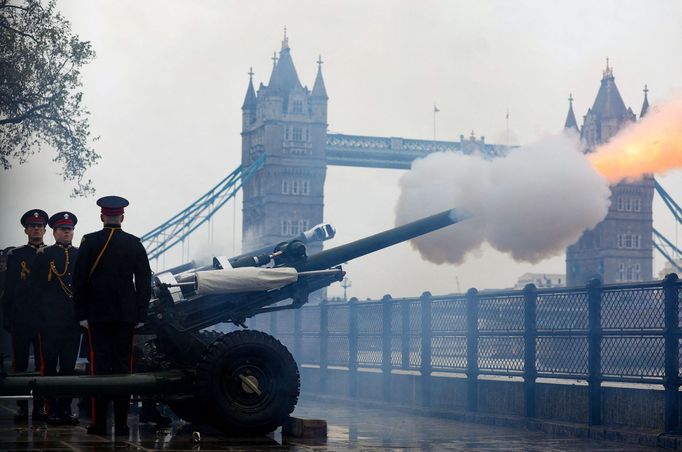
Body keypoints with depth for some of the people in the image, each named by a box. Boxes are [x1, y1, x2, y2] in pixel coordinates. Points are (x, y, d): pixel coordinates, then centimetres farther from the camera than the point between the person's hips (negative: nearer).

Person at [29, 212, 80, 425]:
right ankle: (52, 409, 5)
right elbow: (35, 288, 0)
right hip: (50, 321, -3)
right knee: (49, 365, 0)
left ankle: (66, 408, 12)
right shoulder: (43, 255, 2)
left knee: (69, 365, 6)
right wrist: (40, 314, -7)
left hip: (73, 320, 3)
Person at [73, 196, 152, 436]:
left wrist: (81, 314, 2)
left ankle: (99, 423, 0)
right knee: (123, 365, 3)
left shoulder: (89, 242, -2)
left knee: (100, 365, 1)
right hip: (126, 315, 1)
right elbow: (144, 282, 3)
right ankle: (121, 423, 3)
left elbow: (79, 280, -3)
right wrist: (140, 315, 8)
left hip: (97, 315, -1)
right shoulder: (134, 244, 2)